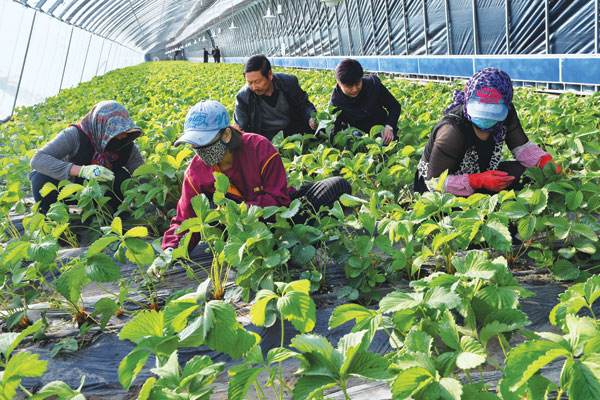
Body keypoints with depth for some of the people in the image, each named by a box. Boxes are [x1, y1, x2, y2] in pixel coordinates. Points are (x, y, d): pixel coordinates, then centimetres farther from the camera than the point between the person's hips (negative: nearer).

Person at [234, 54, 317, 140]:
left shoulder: (289, 83, -7)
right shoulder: (243, 97, -10)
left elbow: (304, 105, 8)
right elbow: (243, 129, -2)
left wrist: (312, 118, -13)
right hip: (267, 142, 0)